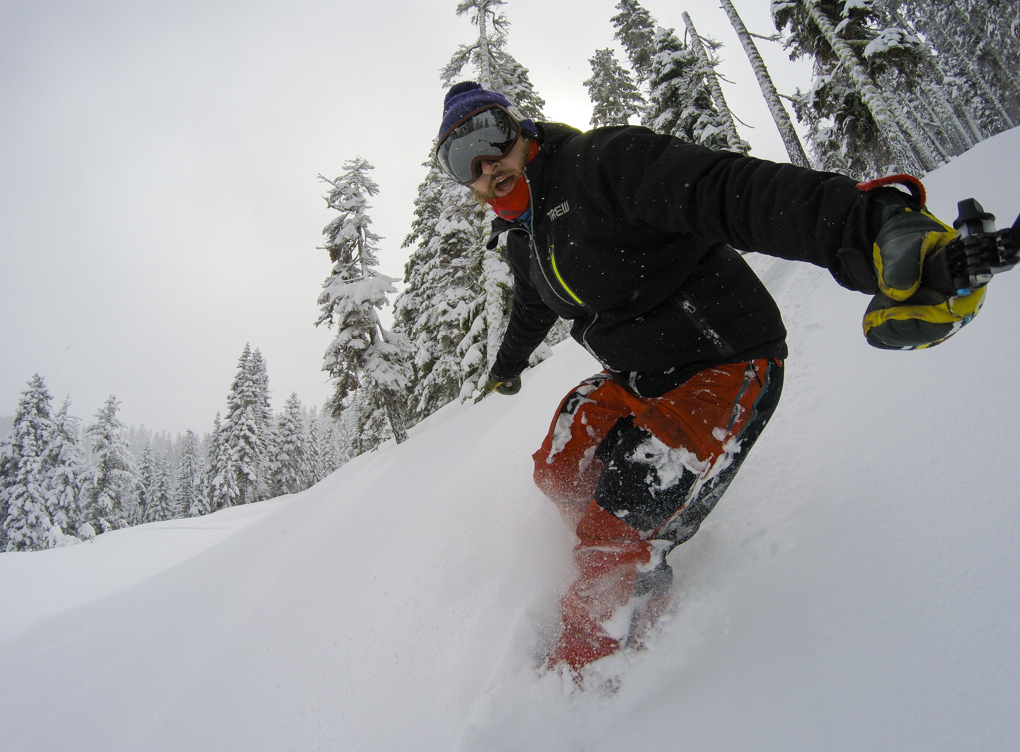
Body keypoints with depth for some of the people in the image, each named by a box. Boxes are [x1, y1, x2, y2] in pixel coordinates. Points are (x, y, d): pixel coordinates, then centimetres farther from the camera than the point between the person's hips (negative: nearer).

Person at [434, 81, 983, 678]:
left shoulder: (602, 160, -21)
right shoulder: (523, 237, 9)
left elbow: (733, 192, -37)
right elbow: (533, 308, 31)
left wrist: (872, 224, -55)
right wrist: (507, 369, 50)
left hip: (723, 370, -9)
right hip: (634, 381, 9)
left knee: (616, 545, -11)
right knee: (558, 472, 8)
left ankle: (584, 678, 14)